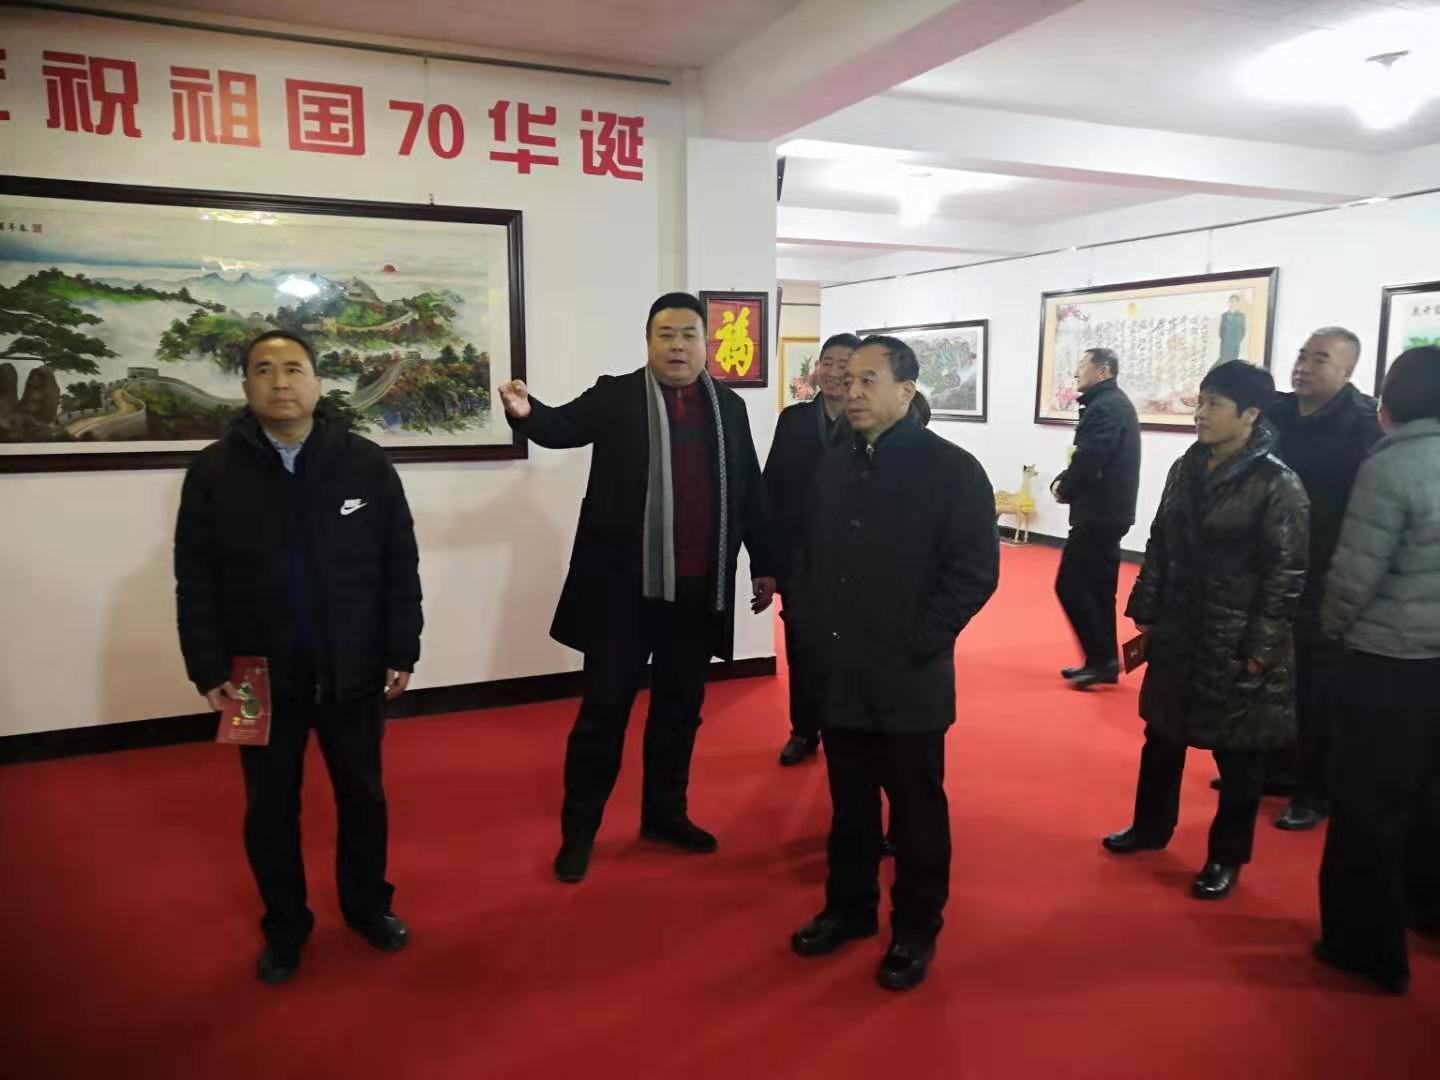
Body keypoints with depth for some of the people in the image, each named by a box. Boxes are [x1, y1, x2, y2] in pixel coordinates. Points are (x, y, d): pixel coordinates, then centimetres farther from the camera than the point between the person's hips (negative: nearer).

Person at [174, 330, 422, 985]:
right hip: (262, 677, 0)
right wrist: (209, 671, -5)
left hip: (354, 672, 0)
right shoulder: (214, 472, -3)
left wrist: (402, 652, -3)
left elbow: (400, 567, -1)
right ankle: (284, 927, 34)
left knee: (362, 796, 15)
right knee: (269, 809, 13)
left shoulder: (366, 463, -4)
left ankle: (368, 905, 38)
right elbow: (196, 583, -1)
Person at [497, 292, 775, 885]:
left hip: (700, 588, 4)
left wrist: (764, 564, 12)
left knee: (680, 705, 15)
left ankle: (665, 812, 32)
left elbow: (750, 490, 12)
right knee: (605, 708, 5)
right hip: (624, 585, -3)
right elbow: (564, 426, -16)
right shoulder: (615, 396, 0)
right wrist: (526, 411, -39)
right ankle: (579, 829, 20)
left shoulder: (729, 406, 9)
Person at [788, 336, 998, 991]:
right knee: (849, 803, 19)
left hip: (909, 679, -5)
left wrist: (916, 644, -15)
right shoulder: (833, 467, 10)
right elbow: (810, 557, 16)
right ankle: (849, 907, 38)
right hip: (839, 675, 5)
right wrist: (814, 634, 5)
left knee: (916, 810, 10)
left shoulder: (951, 469, -9)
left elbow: (976, 572, -13)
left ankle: (916, 930, 28)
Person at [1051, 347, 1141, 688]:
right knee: (1097, 589, 13)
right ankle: (1104, 660, 19)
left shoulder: (1104, 408, -17)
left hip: (1098, 512, -10)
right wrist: (1066, 482, 1)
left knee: (1070, 586, -5)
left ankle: (1101, 658, 0)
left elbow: (1088, 462, -26)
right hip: (1110, 510, 10)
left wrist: (1063, 486, -7)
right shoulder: (1116, 402, 16)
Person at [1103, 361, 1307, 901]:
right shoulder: (1186, 468, 4)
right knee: (1162, 735, 18)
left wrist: (1259, 648, -15)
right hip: (1178, 633, 6)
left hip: (1237, 644, -6)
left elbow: (1288, 573, -14)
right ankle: (1151, 827, 39)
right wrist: (1146, 616, 8)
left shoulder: (1278, 484, -14)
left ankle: (1227, 857, 27)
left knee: (1237, 753, 9)